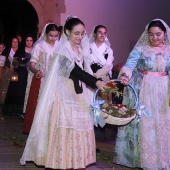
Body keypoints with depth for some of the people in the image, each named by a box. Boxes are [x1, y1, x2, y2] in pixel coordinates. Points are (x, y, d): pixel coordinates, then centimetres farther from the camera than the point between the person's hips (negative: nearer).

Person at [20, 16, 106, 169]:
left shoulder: (81, 49, 10)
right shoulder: (64, 49, -12)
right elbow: (75, 70, -22)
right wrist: (95, 82, -28)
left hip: (79, 93, 7)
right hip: (65, 93, -7)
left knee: (80, 126, 7)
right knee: (65, 126, -5)